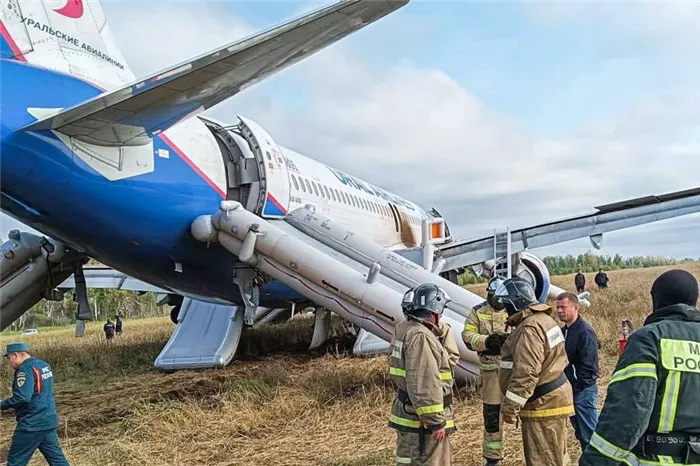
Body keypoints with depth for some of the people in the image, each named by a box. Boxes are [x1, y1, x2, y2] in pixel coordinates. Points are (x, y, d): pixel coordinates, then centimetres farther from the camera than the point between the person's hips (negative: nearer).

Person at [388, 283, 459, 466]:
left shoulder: (405, 329, 11)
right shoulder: (420, 336, -22)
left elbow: (450, 357, 16)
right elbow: (423, 387, -26)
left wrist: (442, 330, 4)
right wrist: (436, 422, -21)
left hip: (408, 415, 10)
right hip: (422, 420, -10)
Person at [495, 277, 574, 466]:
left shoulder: (529, 328, -22)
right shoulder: (543, 319, 13)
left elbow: (525, 374, -28)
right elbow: (559, 360, 20)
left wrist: (509, 407, -21)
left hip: (543, 403, -11)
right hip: (552, 398, 11)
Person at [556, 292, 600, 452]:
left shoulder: (585, 332, -17)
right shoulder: (564, 331, 10)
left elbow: (588, 366, -21)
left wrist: (576, 387, -18)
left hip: (583, 390, -9)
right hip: (570, 388, 9)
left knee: (589, 433, -2)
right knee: (580, 432, 16)